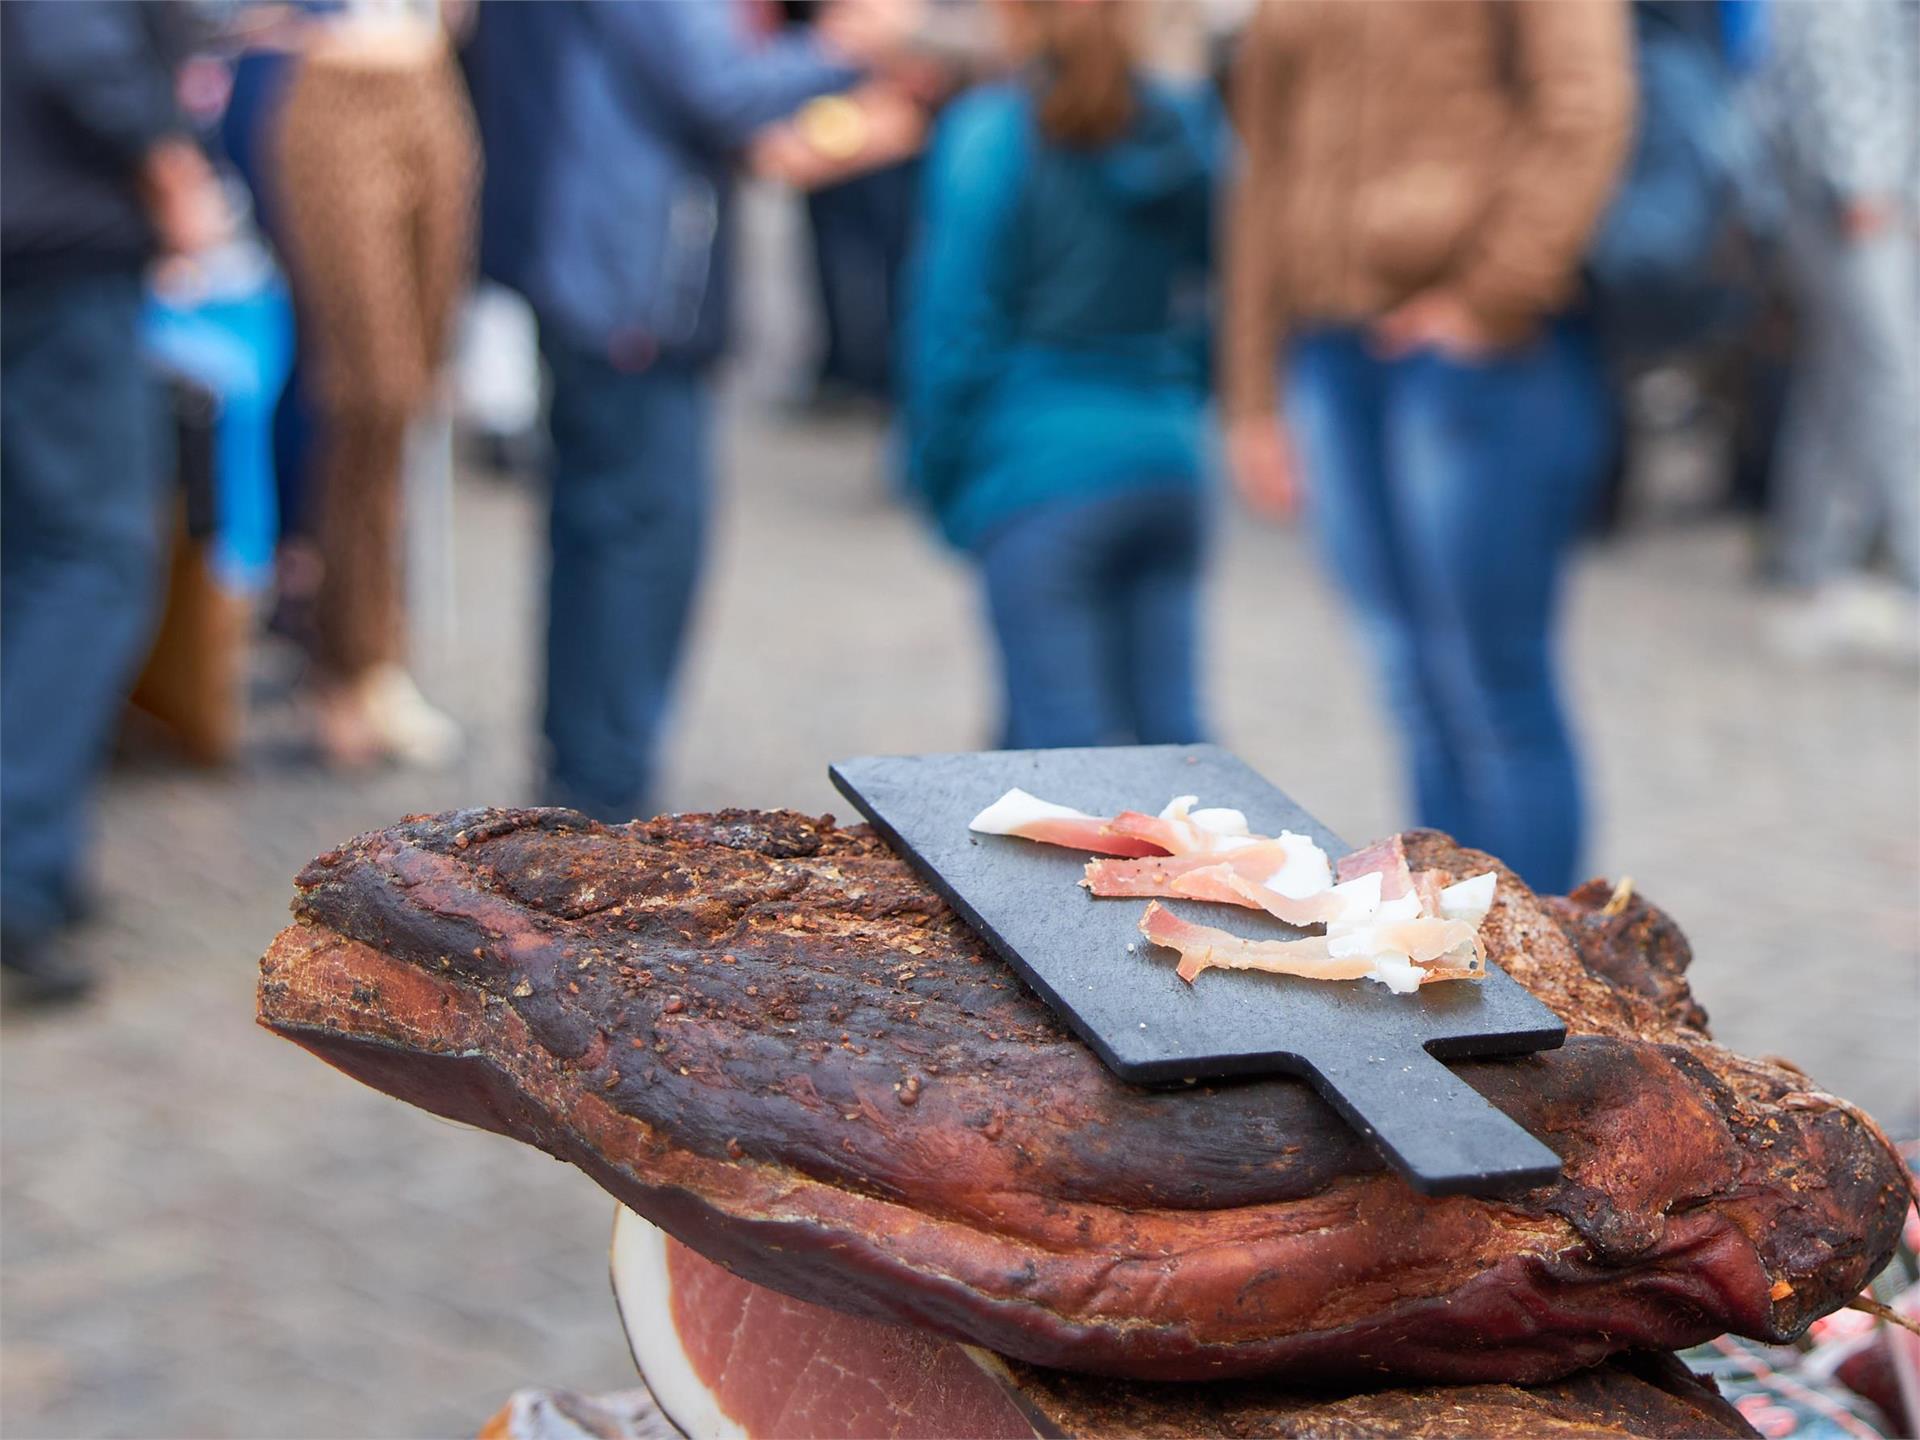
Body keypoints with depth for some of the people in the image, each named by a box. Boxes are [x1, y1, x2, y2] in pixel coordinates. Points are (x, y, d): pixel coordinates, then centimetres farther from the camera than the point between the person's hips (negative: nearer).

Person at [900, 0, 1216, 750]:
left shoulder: (991, 133, -7)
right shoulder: (1188, 126, 7)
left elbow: (955, 326, -7)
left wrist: (937, 477, 4)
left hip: (1041, 476, -5)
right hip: (1167, 462, 5)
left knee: (1065, 741, -2)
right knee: (1171, 736, 10)